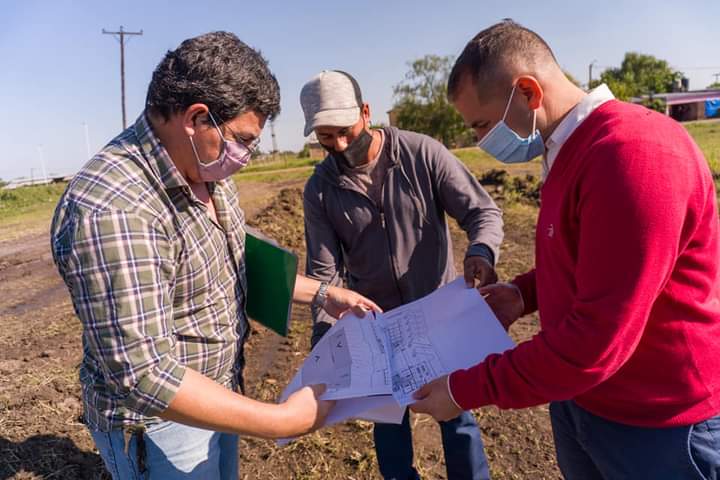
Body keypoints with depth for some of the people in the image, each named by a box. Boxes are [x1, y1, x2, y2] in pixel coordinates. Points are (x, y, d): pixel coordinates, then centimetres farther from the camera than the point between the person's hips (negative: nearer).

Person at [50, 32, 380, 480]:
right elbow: (142, 374, -32)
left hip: (219, 392, 8)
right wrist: (282, 421, -29)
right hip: (159, 420, -8)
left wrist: (323, 293, 3)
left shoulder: (208, 171, -3)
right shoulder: (112, 209, -32)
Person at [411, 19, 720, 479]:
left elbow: (596, 341, -29)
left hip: (661, 426, -8)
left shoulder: (633, 155, -28)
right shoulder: (573, 149, 5)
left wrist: (464, 390, -21)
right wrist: (525, 293, 1)